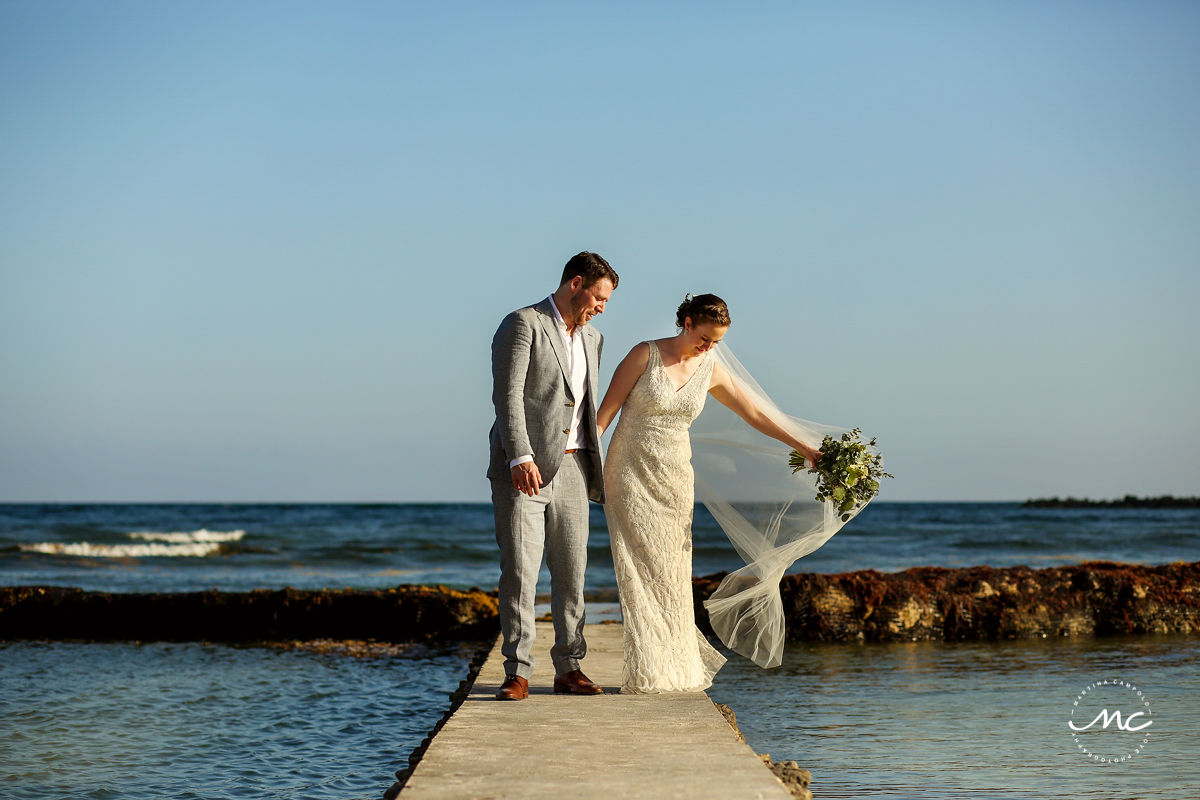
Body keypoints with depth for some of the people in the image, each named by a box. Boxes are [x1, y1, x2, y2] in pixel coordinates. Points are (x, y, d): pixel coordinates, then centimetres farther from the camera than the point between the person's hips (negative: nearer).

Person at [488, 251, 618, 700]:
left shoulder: (591, 339, 19)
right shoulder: (523, 325, -5)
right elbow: (507, 396, -15)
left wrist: (597, 469, 22)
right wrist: (520, 457, -26)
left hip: (571, 469, 7)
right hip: (523, 470, -7)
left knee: (572, 572, 6)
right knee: (519, 571, -8)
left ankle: (568, 668, 13)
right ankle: (517, 672, -4)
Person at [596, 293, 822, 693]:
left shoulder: (711, 371, 5)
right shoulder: (645, 355, -9)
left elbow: (755, 416, 15)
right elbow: (606, 411, -7)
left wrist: (803, 448, 16)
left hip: (674, 478, 4)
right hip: (631, 474, -4)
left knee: (672, 572, 3)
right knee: (643, 569, -8)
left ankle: (676, 669, 9)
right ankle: (648, 672, -6)